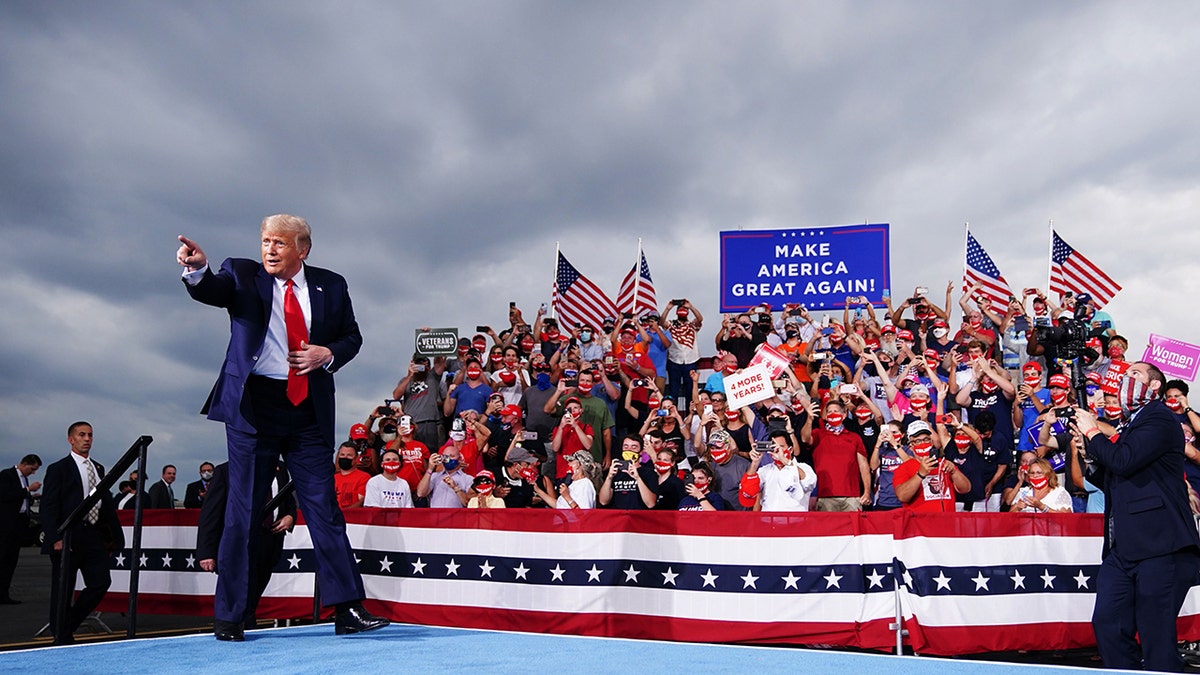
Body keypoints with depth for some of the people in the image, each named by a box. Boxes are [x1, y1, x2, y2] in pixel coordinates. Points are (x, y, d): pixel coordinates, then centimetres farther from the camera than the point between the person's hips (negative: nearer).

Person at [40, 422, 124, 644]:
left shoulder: (98, 469, 16)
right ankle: (62, 638, 16)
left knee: (100, 583, 1)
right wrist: (55, 538, -17)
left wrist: (114, 534, 11)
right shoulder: (58, 469, -1)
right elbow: (48, 507, -7)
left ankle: (69, 625, 20)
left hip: (94, 536, 6)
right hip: (68, 539, -5)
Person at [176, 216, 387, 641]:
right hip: (253, 404, -1)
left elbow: (352, 336, 15)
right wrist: (197, 269, -37)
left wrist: (328, 354, -6)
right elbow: (208, 292, -15)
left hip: (310, 411, 2)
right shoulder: (241, 275, 4)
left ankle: (347, 609, 6)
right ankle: (228, 616, 13)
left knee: (324, 508, 2)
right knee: (243, 510, 3)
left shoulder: (331, 285, 9)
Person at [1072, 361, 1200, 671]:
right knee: (1107, 624, 4)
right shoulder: (1128, 426, 22)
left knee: (1156, 634, -6)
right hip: (1123, 549, 9)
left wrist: (1092, 431, -4)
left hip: (1160, 548, -8)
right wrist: (1090, 453, 9)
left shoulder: (1159, 418, -5)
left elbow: (1124, 461, -20)